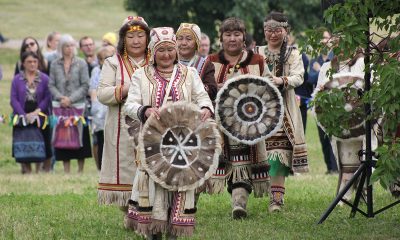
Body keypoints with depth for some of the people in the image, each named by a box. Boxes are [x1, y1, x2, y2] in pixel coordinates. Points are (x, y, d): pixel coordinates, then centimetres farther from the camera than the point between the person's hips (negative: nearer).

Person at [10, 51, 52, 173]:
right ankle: (26, 168, 2)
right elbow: (14, 99, 0)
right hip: (22, 118, 1)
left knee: (42, 144, -5)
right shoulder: (17, 79, 5)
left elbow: (47, 98, -2)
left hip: (40, 116, -1)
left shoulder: (44, 79, 3)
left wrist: (37, 112, -13)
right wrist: (24, 115, -11)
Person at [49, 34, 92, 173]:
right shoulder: (55, 65, 7)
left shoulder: (81, 63, 1)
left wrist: (71, 99, -12)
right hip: (60, 107, 2)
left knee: (80, 136, -1)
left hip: (78, 106, -2)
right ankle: (67, 171, 8)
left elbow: (85, 86, -3)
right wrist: (60, 97, -13)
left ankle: (80, 170, 6)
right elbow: (51, 85, 5)